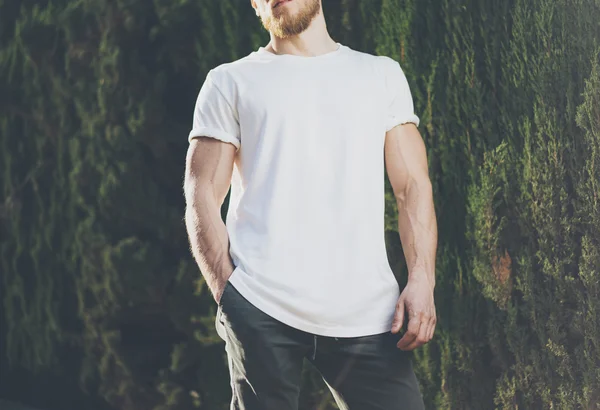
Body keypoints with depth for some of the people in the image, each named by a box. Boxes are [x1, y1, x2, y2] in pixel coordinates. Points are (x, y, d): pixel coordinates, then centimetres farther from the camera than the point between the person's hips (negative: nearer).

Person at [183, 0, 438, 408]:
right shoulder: (231, 81, 14)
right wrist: (226, 293, -4)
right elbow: (202, 196, 8)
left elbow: (413, 188, 12)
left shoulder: (382, 75, 19)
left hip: (365, 314, 1)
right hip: (261, 312, -1)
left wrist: (422, 280, -2)